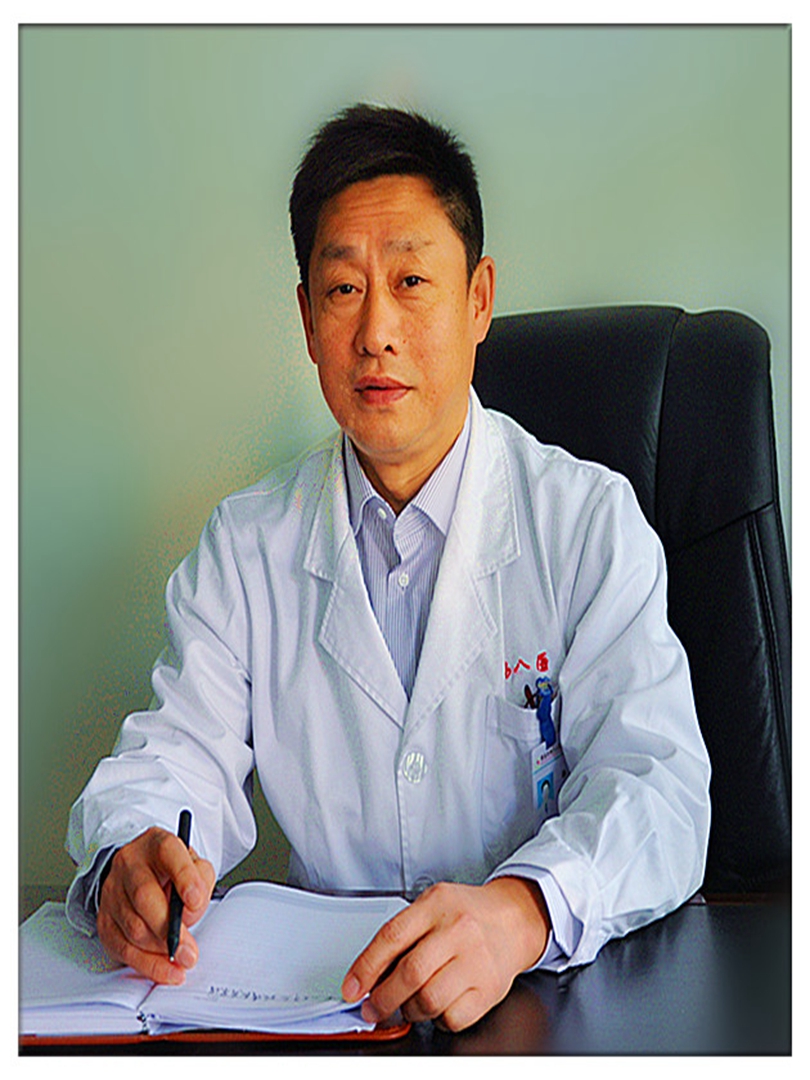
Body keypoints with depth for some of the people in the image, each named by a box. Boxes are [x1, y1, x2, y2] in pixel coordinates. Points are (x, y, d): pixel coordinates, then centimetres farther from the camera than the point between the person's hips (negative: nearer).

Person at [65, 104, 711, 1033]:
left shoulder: (591, 521, -3)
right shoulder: (245, 545, 7)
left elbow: (653, 785, -14)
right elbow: (180, 755, 1)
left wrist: (524, 907, -36)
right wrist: (132, 857, -24)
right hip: (322, 986, 1)